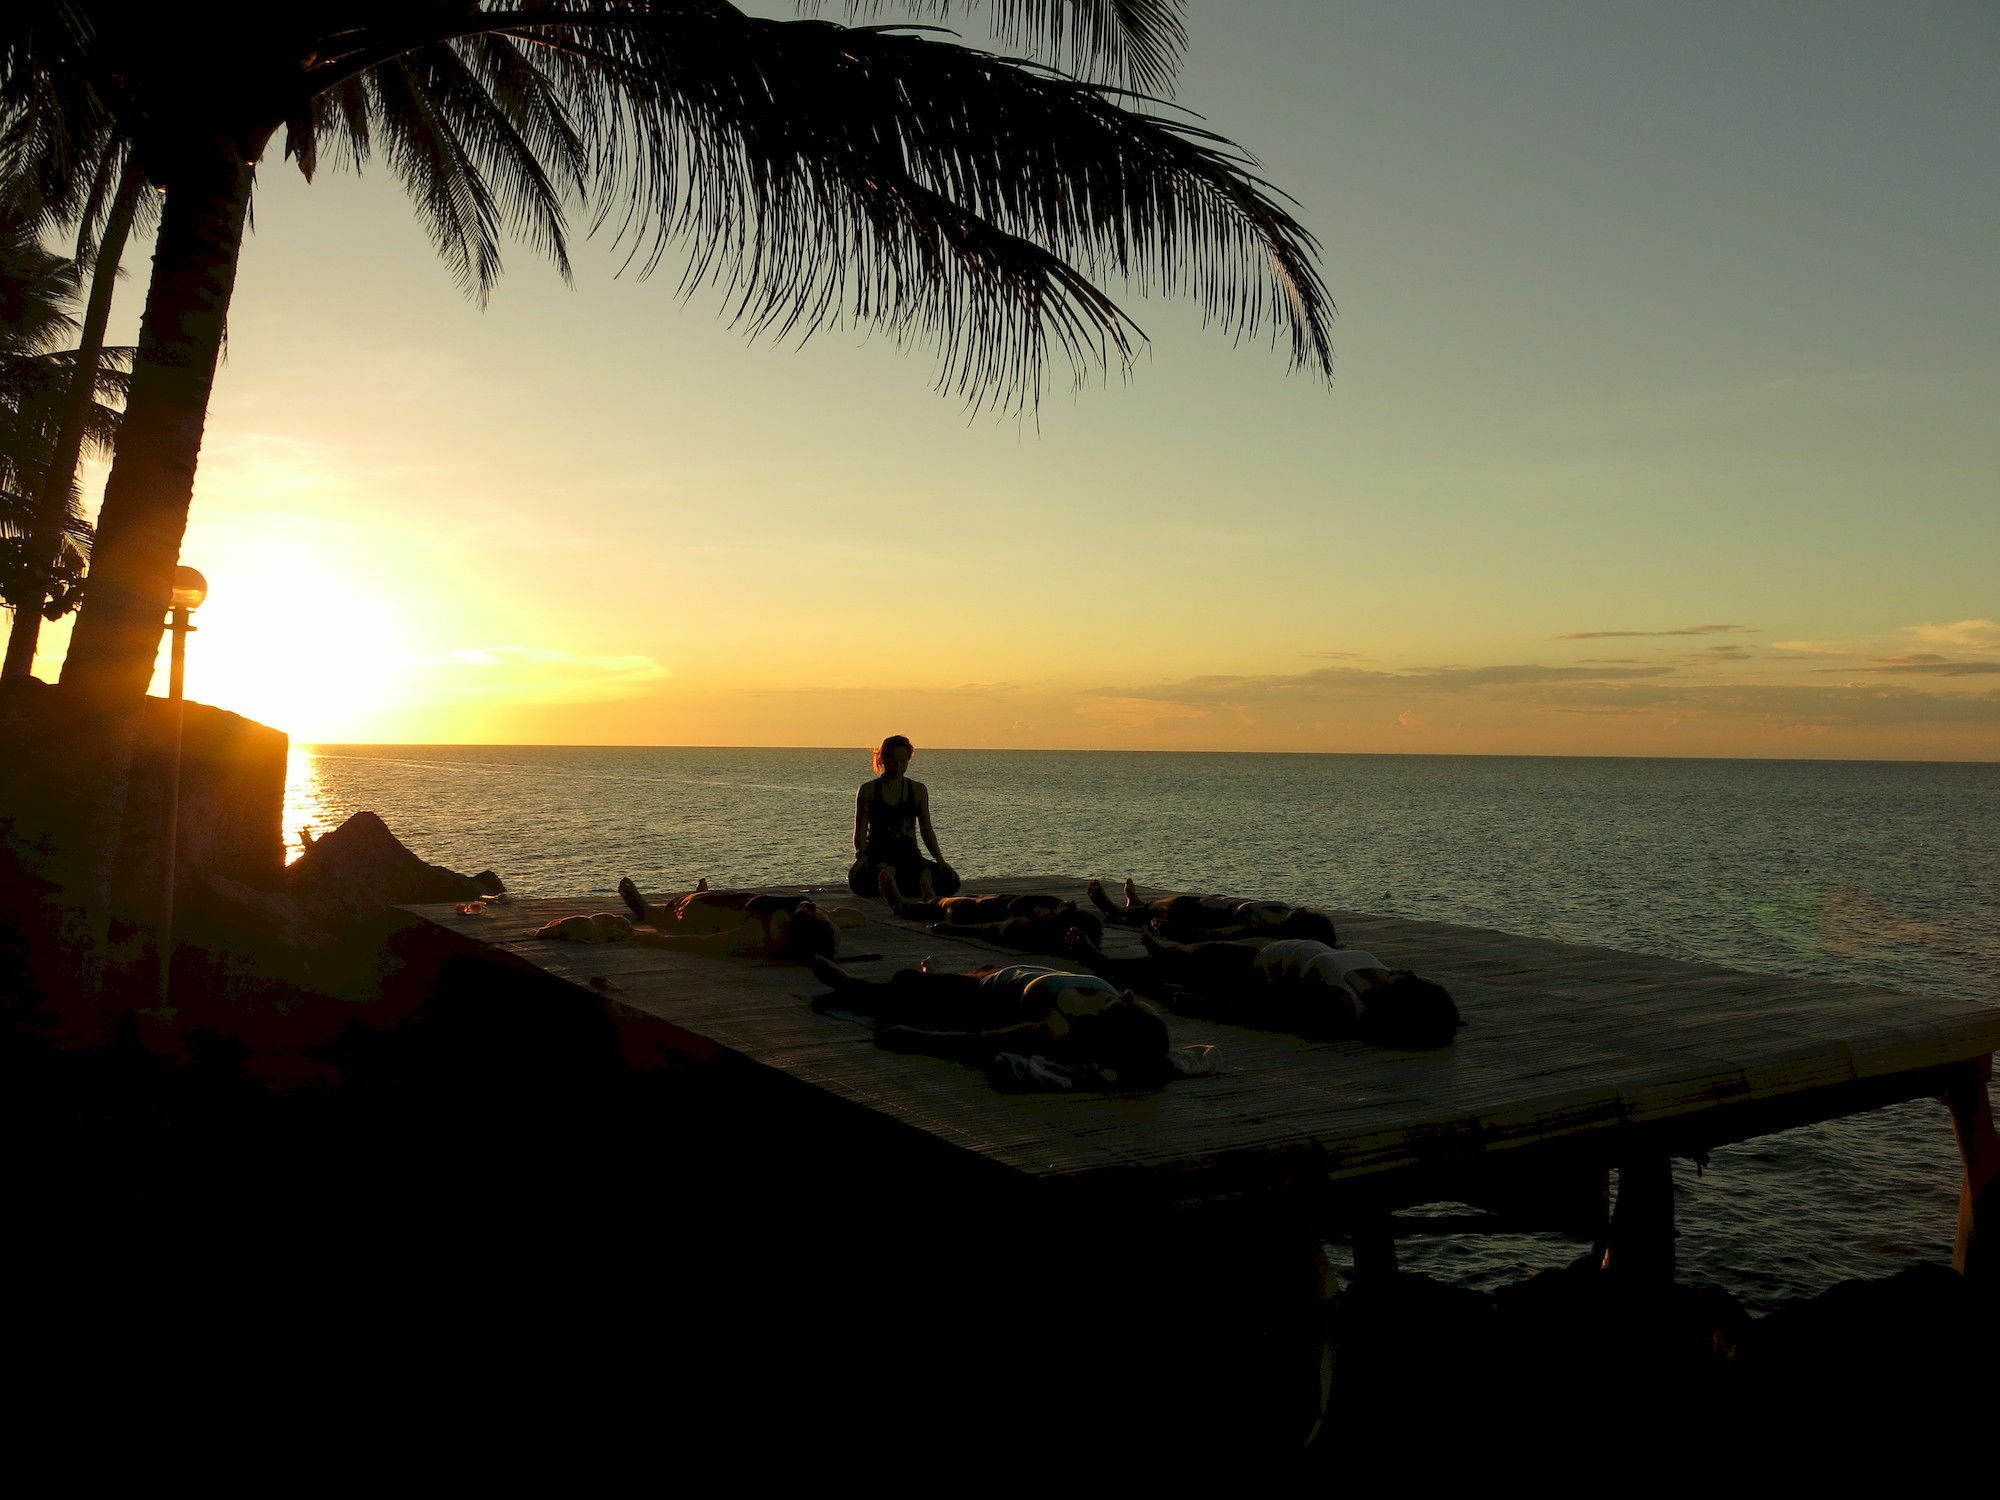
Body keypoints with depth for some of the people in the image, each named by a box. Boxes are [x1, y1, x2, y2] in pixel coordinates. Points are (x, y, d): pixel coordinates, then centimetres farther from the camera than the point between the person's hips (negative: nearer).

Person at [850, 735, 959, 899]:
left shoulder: (919, 790, 13)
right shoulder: (868, 790, 5)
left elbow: (926, 829, 15)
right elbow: (860, 830, -1)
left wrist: (939, 858, 1)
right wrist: (861, 855, -20)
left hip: (909, 854, 4)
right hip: (878, 855, -3)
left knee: (949, 881, -26)